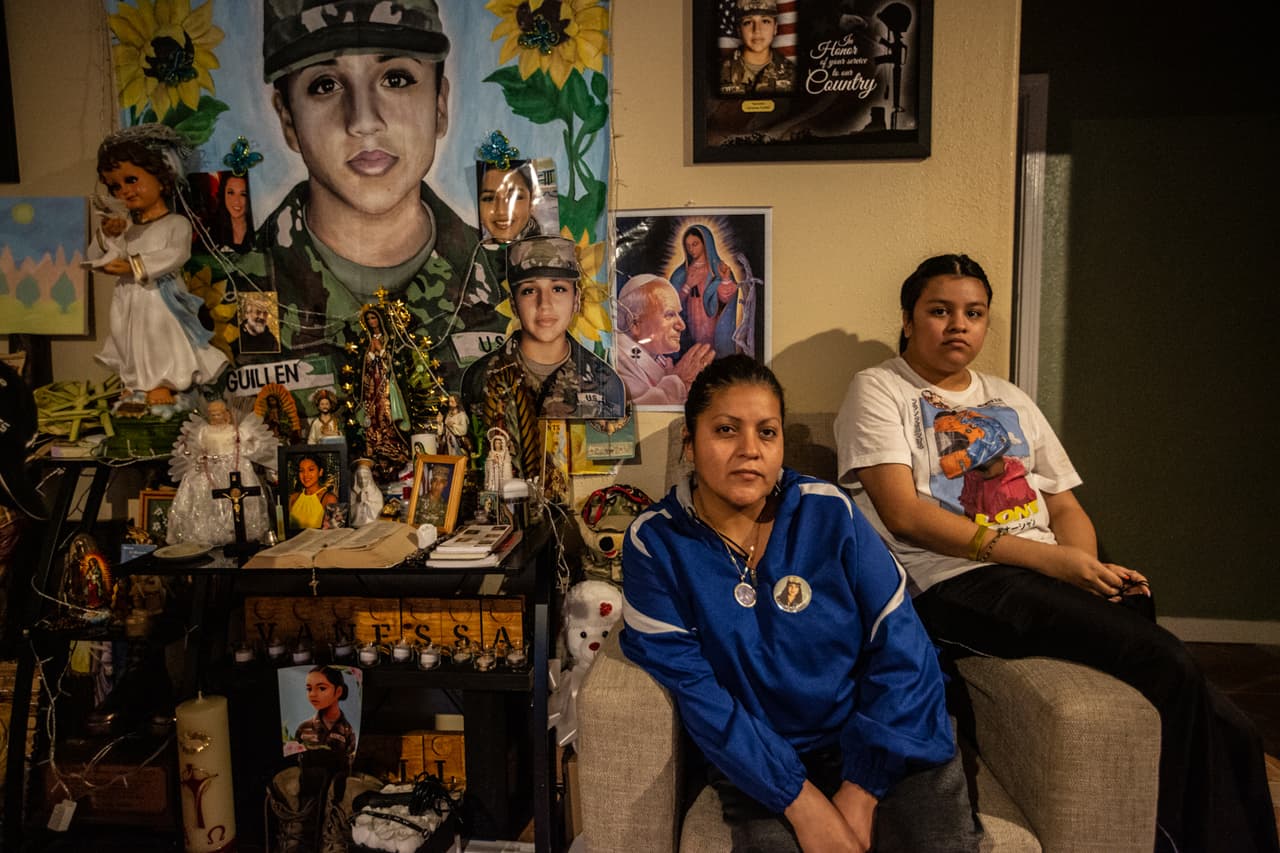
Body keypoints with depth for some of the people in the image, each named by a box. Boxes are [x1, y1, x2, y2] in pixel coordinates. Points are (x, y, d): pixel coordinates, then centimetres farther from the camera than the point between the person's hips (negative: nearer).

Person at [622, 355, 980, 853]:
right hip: (760, 762, -1)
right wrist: (802, 801, -18)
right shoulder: (655, 543, -6)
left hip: (880, 739, 1)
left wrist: (861, 792, -13)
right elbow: (692, 687, -11)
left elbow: (900, 649, -5)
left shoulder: (829, 513, -4)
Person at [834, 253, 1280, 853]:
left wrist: (1089, 564, -4)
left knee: (1217, 721, -16)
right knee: (1168, 664, -24)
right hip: (957, 584, -6)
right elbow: (904, 514, -9)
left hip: (1055, 576, 6)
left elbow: (1065, 506, 21)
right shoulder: (879, 391, 4)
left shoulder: (1010, 401, 24)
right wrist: (1043, 556, -14)